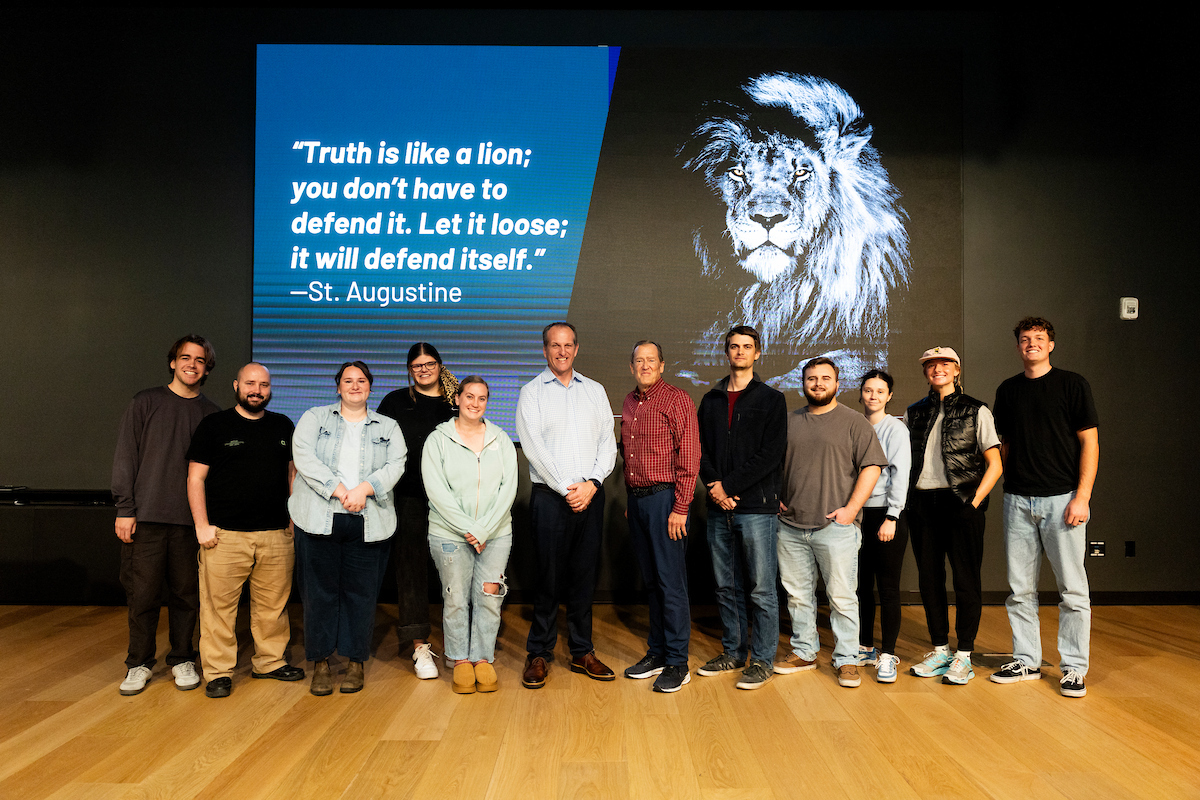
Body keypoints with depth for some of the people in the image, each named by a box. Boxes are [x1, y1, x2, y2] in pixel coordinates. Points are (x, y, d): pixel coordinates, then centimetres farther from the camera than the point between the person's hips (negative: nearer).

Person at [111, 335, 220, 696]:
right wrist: (125, 509, -5)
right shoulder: (145, 403, 5)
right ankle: (139, 662, 18)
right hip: (146, 517, -1)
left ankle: (182, 659, 21)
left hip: (191, 520, 1)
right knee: (142, 592, 3)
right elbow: (125, 458, 2)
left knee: (186, 593, 6)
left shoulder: (211, 414, 9)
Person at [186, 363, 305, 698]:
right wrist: (202, 525, -5)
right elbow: (195, 478, 1)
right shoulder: (213, 425, 3)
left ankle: (270, 661, 23)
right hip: (224, 535, -3)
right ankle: (218, 672, 11)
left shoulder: (284, 427, 13)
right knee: (219, 605, -1)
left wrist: (296, 519, 11)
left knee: (273, 604, 9)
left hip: (276, 534, 3)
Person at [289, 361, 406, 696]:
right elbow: (304, 456, -5)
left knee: (361, 592, 4)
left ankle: (356, 662, 16)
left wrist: (364, 489, -16)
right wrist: (338, 490, -15)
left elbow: (395, 465, 0)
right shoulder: (314, 418, 11)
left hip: (368, 523, 1)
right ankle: (321, 662, 15)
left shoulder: (388, 427, 15)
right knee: (320, 590, 2)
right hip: (320, 518, -1)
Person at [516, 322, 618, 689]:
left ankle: (582, 652, 19)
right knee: (548, 577, 0)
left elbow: (608, 442, 7)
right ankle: (539, 654, 12)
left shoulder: (595, 391, 13)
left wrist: (592, 483, -7)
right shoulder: (532, 392, 2)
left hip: (590, 496, 3)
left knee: (584, 576, 8)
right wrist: (566, 489, -11)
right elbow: (534, 447, -7)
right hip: (550, 496, -3)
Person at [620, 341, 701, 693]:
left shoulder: (677, 399, -7)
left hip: (664, 498, -7)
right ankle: (656, 653, 23)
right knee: (650, 581, 13)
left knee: (671, 582, -3)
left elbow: (689, 457, -12)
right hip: (636, 499, 7)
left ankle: (677, 663, 5)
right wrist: (629, 500, 15)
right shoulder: (629, 403, 15)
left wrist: (680, 508, -16)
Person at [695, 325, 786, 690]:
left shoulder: (771, 399, 1)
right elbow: (699, 449, 10)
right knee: (726, 587, 12)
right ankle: (733, 651, 25)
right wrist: (714, 487, -7)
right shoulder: (711, 400, 14)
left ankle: (762, 660, 11)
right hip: (719, 508, 5)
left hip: (756, 507, -4)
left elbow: (771, 454, -8)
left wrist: (729, 486, -13)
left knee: (761, 588, 0)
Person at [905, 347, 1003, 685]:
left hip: (961, 503, -4)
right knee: (929, 578, 8)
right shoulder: (915, 413, 12)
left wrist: (974, 502, -9)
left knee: (966, 579, 0)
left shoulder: (976, 412, 1)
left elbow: (995, 464, -1)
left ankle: (964, 656, 9)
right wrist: (907, 500, 6)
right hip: (922, 504, 4)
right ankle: (939, 650, 20)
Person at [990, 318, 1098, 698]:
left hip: (1062, 498, -4)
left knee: (1073, 588, 1)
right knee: (1020, 588, 8)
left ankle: (1074, 667, 12)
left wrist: (1082, 497, -11)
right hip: (1018, 501, 4)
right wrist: (1006, 486, 10)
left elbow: (1089, 442, -3)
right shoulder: (1008, 390, 12)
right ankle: (1026, 660, 20)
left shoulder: (1073, 385, 0)